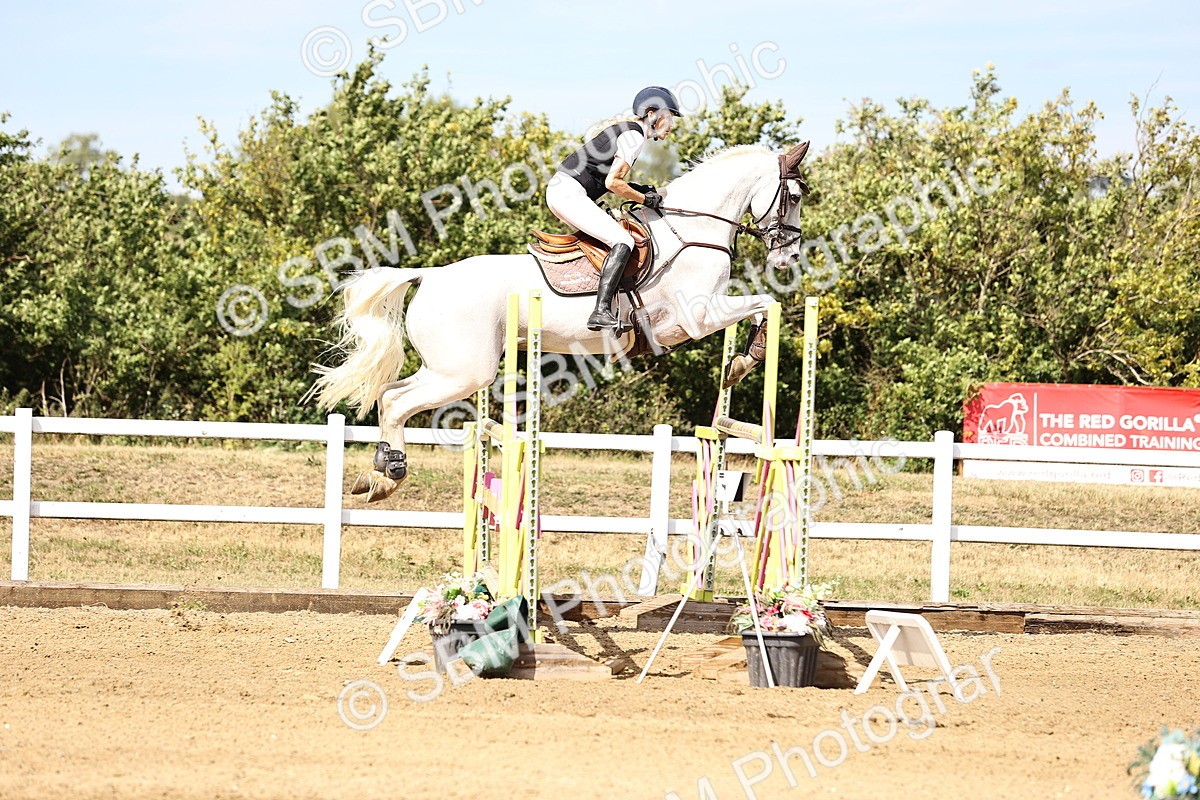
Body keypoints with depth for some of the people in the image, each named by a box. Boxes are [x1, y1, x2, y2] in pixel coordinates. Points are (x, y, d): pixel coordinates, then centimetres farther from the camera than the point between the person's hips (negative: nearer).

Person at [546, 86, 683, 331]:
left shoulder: (626, 129, 19)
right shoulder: (635, 136, -11)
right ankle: (601, 312, -30)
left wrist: (639, 190, 9)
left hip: (558, 190, 11)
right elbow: (612, 183, -17)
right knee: (623, 241, -19)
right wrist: (645, 199, -4)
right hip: (569, 193, -11)